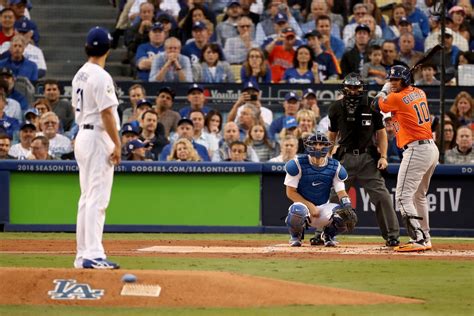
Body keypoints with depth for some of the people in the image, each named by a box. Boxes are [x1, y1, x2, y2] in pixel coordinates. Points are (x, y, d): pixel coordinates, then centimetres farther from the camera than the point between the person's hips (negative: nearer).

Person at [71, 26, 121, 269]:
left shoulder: (80, 75, 12)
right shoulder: (100, 77, -15)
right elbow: (106, 113, -19)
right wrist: (116, 144, -15)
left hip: (82, 137, 9)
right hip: (98, 138, -9)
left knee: (87, 199, 12)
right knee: (97, 199, -11)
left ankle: (83, 254, 14)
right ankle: (93, 255, -15)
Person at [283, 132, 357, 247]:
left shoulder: (335, 167, -1)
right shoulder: (298, 164, -11)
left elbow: (341, 191, -4)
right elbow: (290, 192, -9)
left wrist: (348, 207, -26)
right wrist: (310, 206, -17)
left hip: (324, 207, 3)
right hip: (304, 204, -3)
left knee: (345, 216, -27)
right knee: (297, 210, -41)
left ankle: (329, 234, 10)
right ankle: (296, 236, -3)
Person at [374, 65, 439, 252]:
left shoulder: (396, 98, -10)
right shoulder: (419, 93, 12)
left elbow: (381, 105, 12)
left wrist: (384, 91, 30)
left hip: (416, 150, -9)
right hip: (432, 148, 9)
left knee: (403, 197, -11)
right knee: (419, 196, 23)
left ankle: (419, 240, -21)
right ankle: (425, 239, 30)